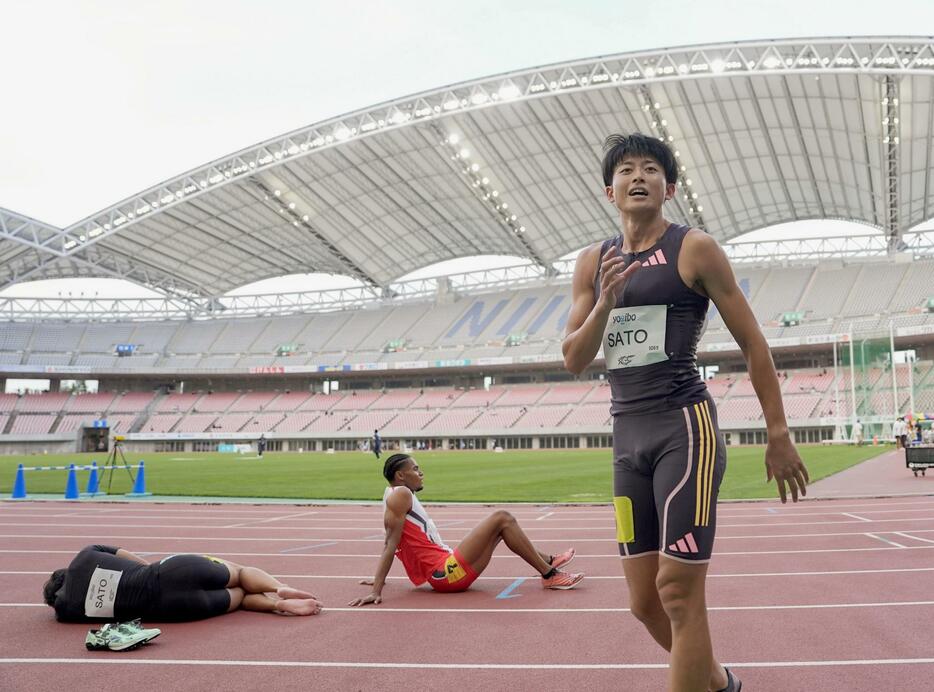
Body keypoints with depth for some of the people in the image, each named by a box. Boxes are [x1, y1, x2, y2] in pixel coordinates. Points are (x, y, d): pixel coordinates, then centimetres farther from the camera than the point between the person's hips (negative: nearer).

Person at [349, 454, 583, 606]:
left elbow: (390, 545, 24)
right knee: (502, 518, -13)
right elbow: (390, 544, -18)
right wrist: (377, 590, -22)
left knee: (500, 524, 22)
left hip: (449, 570, 11)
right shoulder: (400, 494, -10)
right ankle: (549, 575, -8)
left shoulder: (396, 496, 17)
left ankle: (548, 561, 27)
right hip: (448, 573, -11)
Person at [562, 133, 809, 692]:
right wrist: (605, 303, -11)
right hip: (628, 435, 6)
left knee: (678, 592, -9)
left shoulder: (694, 249, -3)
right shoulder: (593, 263, 11)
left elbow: (753, 343, -2)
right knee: (645, 601, 10)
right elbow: (573, 361, 7)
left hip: (685, 426, -6)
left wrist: (779, 436, -4)